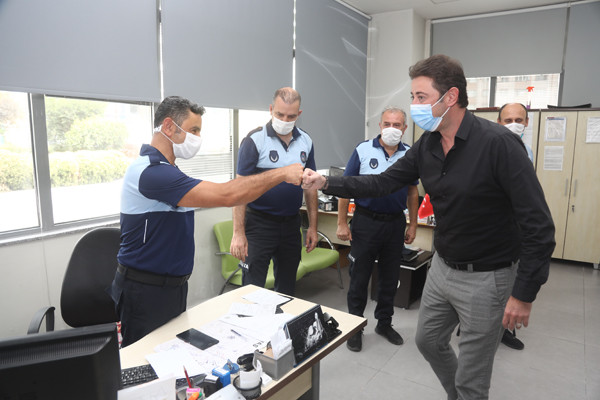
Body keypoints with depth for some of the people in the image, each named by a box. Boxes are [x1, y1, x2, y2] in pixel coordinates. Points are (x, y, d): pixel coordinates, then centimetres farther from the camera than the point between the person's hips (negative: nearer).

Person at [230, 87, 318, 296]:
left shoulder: (305, 141, 5)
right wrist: (238, 233, -16)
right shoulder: (254, 140, -10)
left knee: (287, 287, 17)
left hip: (291, 223, 5)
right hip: (259, 222, -4)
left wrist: (313, 226, 9)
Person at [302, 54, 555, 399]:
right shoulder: (427, 145, -2)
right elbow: (382, 182, 2)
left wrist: (524, 294, -21)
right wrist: (326, 183, -9)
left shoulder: (498, 143, -23)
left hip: (486, 277, -7)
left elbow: (538, 223, -22)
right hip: (443, 267, 7)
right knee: (428, 341, 25)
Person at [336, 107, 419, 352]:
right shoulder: (363, 150, -6)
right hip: (366, 221, -3)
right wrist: (342, 223, -8)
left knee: (390, 277, 15)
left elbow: (412, 192, 11)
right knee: (359, 277, 5)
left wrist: (413, 225, 8)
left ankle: (384, 323, 33)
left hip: (395, 223, 3)